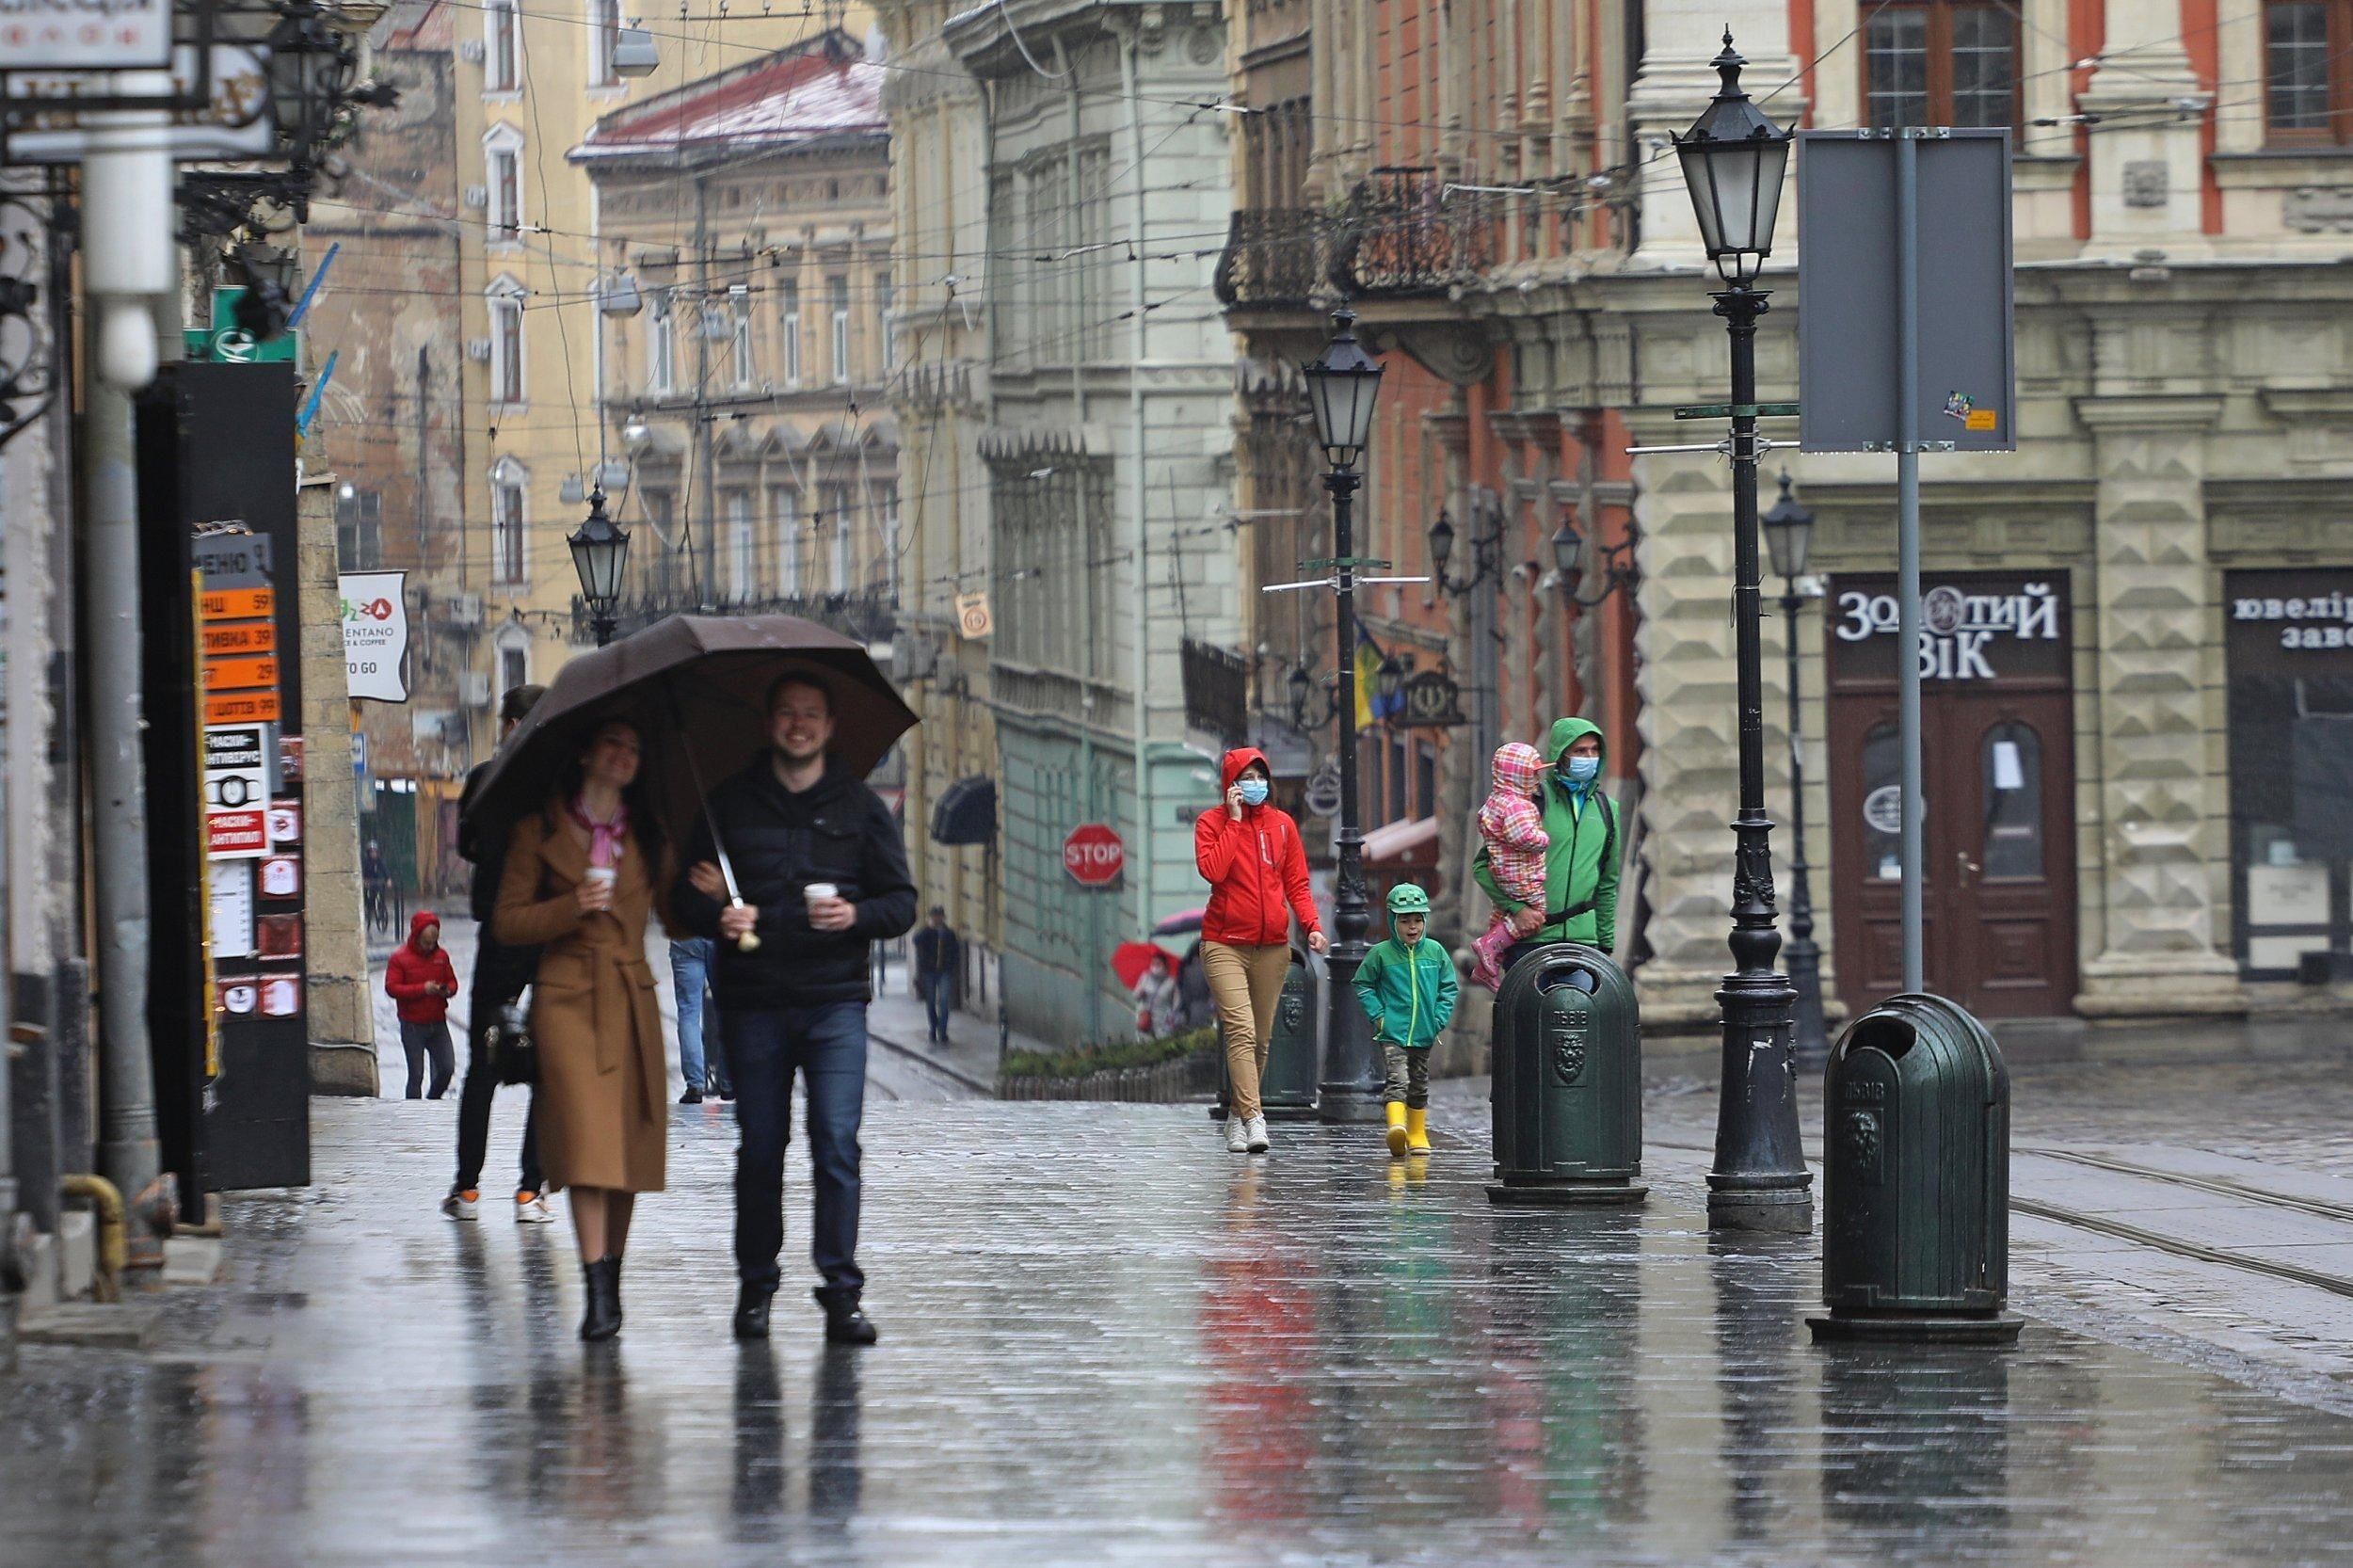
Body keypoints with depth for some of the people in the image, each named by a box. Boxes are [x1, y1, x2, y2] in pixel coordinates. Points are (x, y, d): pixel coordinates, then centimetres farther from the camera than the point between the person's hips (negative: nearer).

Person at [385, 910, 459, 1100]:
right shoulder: (399, 958, -6)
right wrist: (423, 989, -22)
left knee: (447, 1068, 0)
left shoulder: (441, 955, 7)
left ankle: (433, 1100, 23)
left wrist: (448, 990, -9)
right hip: (413, 1026, -4)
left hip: (438, 1024, 4)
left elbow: (452, 981, 17)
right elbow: (391, 988, -13)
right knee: (416, 1074, -3)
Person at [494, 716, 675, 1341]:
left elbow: (675, 916, 14)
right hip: (567, 996, -4)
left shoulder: (647, 836, 15)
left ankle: (612, 1277, 16)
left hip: (632, 999, 4)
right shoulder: (540, 831, 4)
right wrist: (572, 907, -14)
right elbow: (507, 921, 2)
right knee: (587, 1138, -16)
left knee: (630, 1143, 3)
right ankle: (598, 1290, -20)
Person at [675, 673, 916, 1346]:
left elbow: (901, 902, 9)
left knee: (837, 1143, -10)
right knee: (759, 1146, 3)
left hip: (835, 1000, -1)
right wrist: (717, 915, -11)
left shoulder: (860, 806, 10)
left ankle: (841, 1289, -8)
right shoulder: (730, 803, 10)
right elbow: (689, 895, 11)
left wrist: (856, 916, -11)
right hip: (753, 1001, 1)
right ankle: (755, 1285, 12)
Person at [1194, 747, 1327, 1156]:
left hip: (1273, 946, 4)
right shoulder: (1212, 822, 0)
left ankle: (1237, 1115, 21)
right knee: (1241, 1030, -17)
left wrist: (1312, 924, -4)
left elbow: (1296, 883, 11)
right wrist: (1234, 820, -12)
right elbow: (1212, 870, -16)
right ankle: (1252, 1118, -25)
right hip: (1225, 943, -4)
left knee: (1261, 1038, 7)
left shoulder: (1282, 823, 10)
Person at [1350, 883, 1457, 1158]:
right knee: (1398, 1079, -21)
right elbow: (1363, 985, 4)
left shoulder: (1435, 952, 3)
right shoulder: (1381, 953, -5)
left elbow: (1448, 988, 10)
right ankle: (1397, 1126, -37)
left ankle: (1417, 1135, 28)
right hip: (1392, 1032, -4)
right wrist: (1378, 1015, -7)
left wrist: (1439, 1018, -1)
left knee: (1419, 1084, 16)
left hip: (1424, 1033, 4)